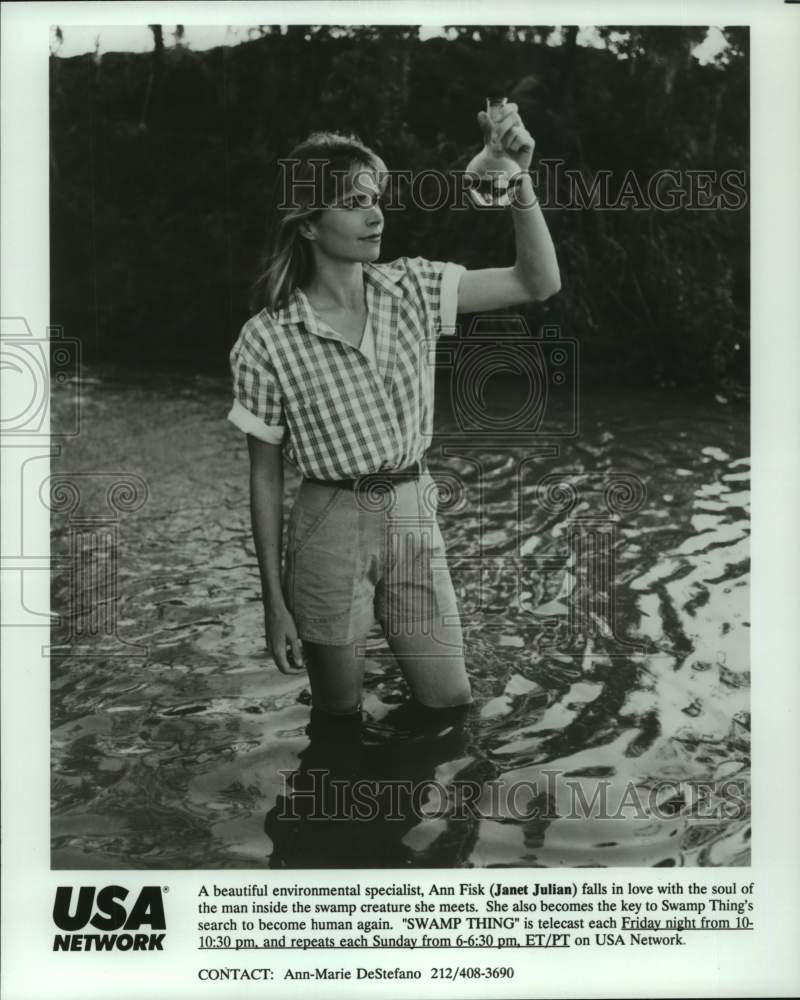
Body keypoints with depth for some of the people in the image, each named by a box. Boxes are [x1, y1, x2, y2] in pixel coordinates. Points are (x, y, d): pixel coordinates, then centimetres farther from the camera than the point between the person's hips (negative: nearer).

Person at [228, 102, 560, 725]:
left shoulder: (410, 289, -2)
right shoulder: (268, 340, -12)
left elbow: (539, 283, -9)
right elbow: (265, 475, -6)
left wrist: (519, 178, -23)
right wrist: (274, 600, -4)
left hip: (413, 517, 3)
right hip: (329, 529, -3)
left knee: (451, 704, 12)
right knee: (339, 716, 12)